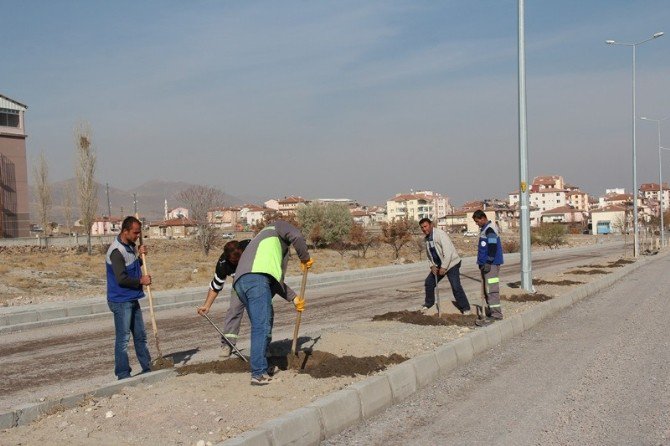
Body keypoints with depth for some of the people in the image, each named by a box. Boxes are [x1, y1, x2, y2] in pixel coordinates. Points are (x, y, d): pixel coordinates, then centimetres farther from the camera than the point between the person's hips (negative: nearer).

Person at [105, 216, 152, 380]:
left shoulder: (130, 246, 10)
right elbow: (122, 279, -25)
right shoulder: (117, 251, -20)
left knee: (140, 336, 15)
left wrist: (140, 255, 4)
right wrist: (141, 281, -12)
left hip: (132, 299, 9)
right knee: (123, 339, -2)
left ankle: (147, 368, 25)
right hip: (121, 302, -9)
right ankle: (123, 375, 5)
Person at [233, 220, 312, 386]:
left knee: (261, 325, 17)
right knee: (262, 326, -10)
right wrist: (305, 258, 15)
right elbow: (297, 237, 0)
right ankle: (258, 373, -14)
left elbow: (276, 279, 37)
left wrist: (294, 298, 34)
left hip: (240, 281, 9)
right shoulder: (277, 227, 23)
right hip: (256, 277, -9)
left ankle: (261, 368, 22)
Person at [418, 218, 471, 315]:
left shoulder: (440, 234, -21)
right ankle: (429, 303, 30)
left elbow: (448, 251, -26)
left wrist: (444, 267, -25)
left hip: (451, 263, -8)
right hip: (438, 265, 8)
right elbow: (429, 254, 14)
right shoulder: (427, 238, 5)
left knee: (456, 287, -15)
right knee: (429, 282, 11)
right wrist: (432, 266, -1)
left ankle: (465, 308, -4)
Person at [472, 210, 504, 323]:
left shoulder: (490, 229, -15)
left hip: (491, 264, -10)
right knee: (486, 289, 13)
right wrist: (482, 263, 23)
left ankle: (496, 314, -10)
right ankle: (490, 311, 18)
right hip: (485, 264, 10)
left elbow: (493, 247, -21)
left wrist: (488, 262, -21)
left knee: (491, 289, -11)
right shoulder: (484, 229, 17)